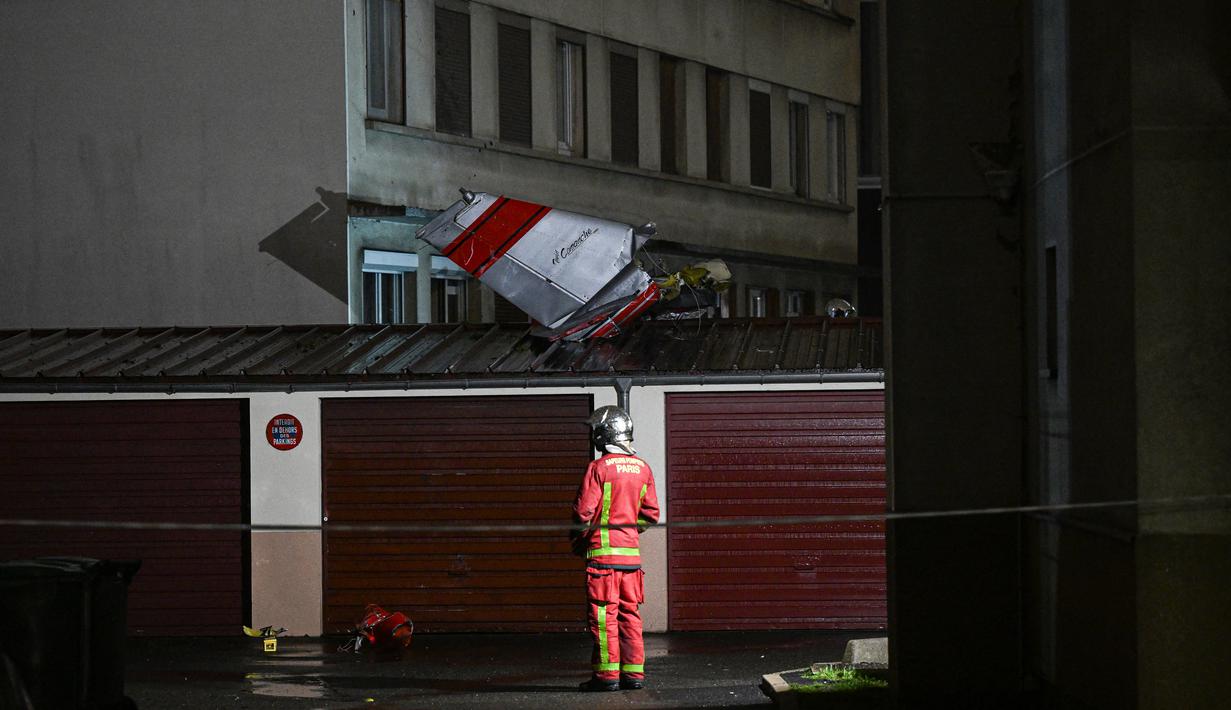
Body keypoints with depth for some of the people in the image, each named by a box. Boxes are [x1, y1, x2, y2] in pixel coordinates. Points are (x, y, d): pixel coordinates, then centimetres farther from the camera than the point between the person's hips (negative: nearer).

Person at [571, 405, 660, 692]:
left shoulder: (599, 467, -11)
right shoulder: (642, 469, 7)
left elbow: (583, 511, -11)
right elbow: (651, 514, 12)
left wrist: (579, 540, 6)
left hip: (602, 550, -6)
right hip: (631, 550, 6)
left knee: (603, 614, -2)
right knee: (629, 612, 10)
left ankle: (607, 674, -3)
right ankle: (634, 673, 10)